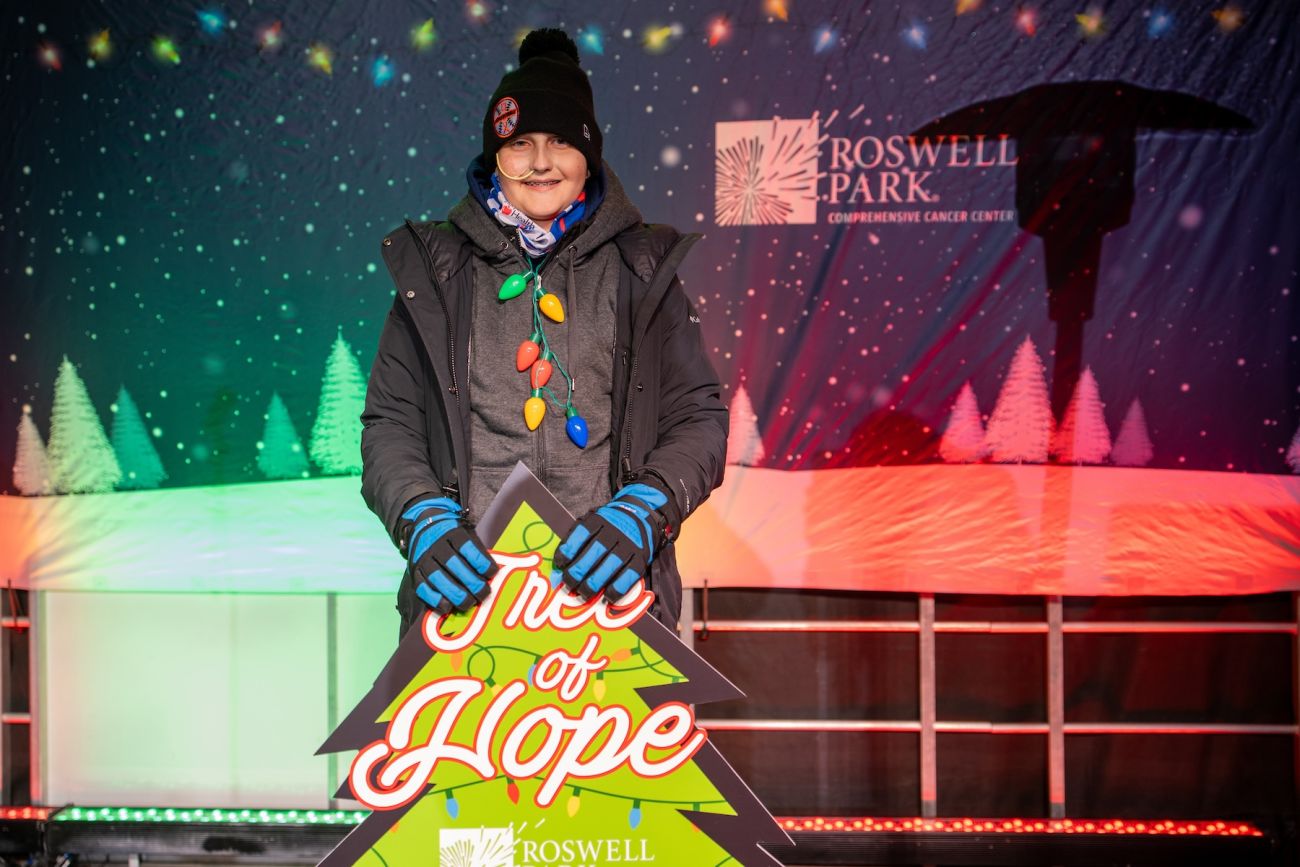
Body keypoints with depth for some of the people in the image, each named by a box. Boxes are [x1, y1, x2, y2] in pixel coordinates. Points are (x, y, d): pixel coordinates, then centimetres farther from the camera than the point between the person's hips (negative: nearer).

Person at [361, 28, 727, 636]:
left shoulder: (639, 271, 11)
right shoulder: (436, 272, 12)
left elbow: (698, 416, 7)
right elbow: (389, 423, 9)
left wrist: (641, 513, -11)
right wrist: (423, 519, -10)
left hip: (609, 584, 0)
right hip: (466, 586, 0)